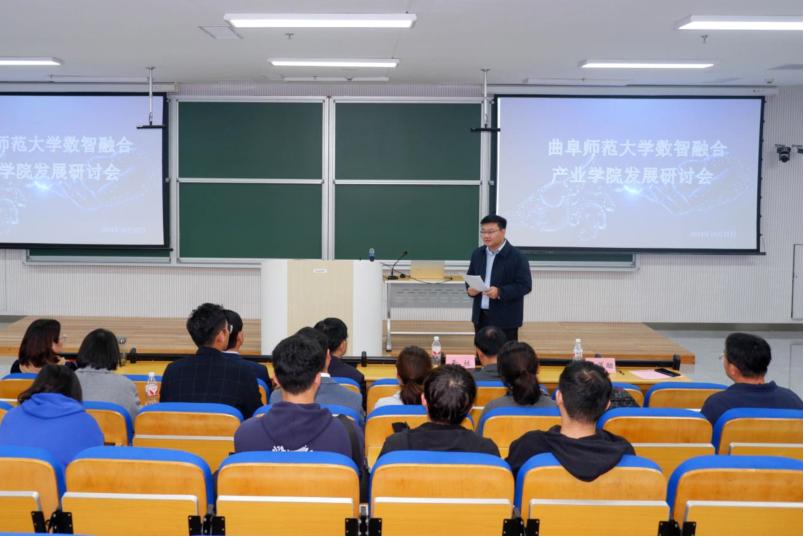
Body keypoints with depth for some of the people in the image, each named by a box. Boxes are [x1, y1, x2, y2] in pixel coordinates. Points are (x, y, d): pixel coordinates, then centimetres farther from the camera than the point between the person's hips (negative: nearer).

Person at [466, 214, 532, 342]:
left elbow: (525, 285, -15)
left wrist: (500, 292, -27)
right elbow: (470, 277, 19)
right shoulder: (477, 254, 9)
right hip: (481, 316, 6)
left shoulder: (517, 257, -12)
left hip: (505, 319, -6)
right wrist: (470, 288, -5)